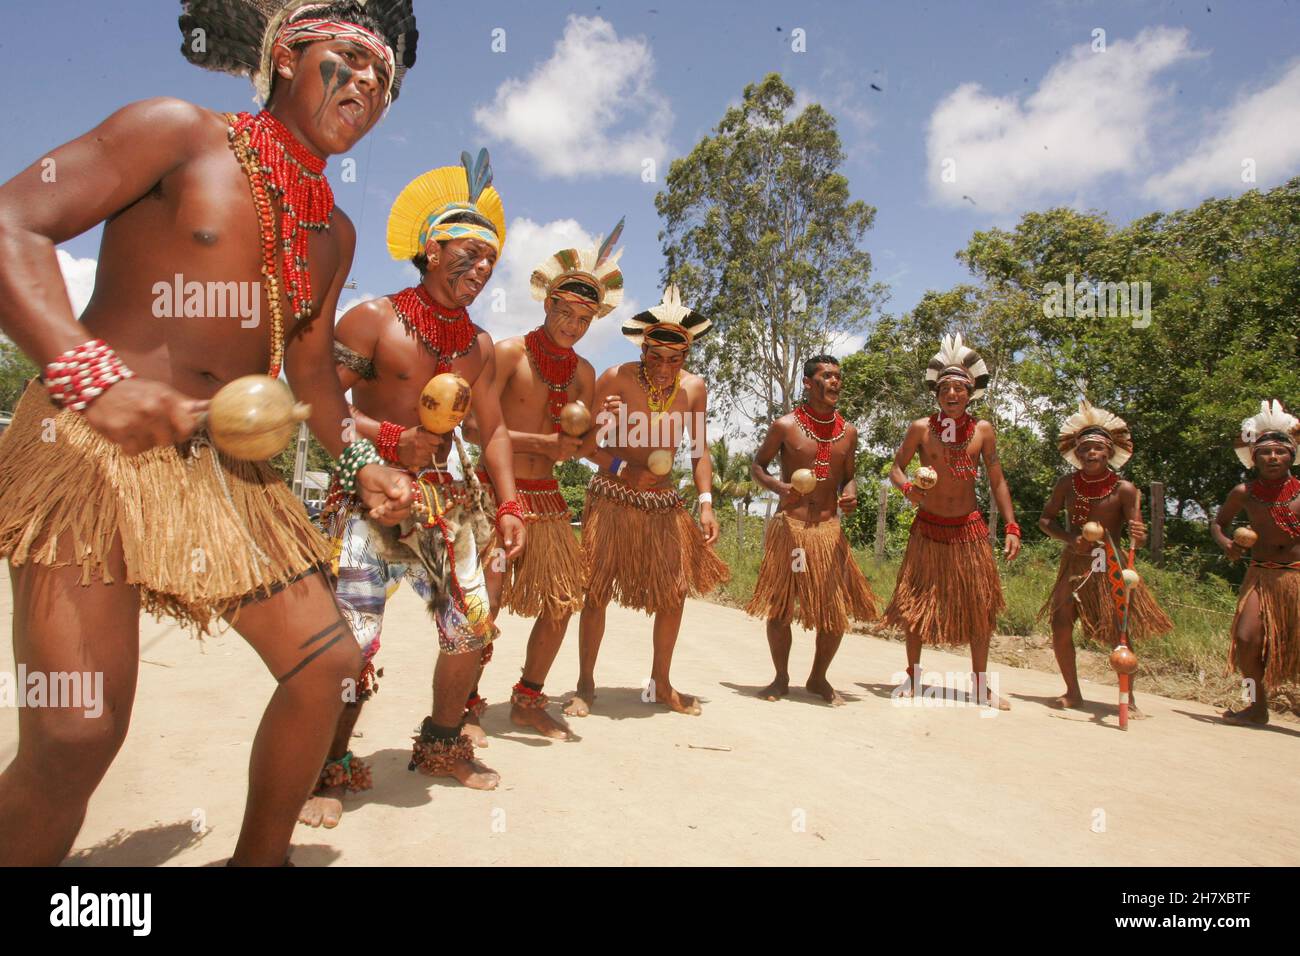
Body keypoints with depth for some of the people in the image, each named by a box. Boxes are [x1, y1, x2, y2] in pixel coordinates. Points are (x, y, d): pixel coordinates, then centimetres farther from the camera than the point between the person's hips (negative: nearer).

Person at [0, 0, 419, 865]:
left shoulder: (335, 234, 16)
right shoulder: (183, 132, -2)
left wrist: (360, 464, 10)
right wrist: (93, 375, -26)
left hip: (233, 468, 7)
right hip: (96, 445, -6)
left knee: (327, 662, 5)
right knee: (76, 735, -13)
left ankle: (260, 857, 26)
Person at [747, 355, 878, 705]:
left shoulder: (848, 431, 7)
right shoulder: (785, 425, -4)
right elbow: (757, 465, 4)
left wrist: (851, 495, -6)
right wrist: (779, 487, -16)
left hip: (829, 529, 3)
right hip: (789, 527, -3)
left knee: (837, 612, 3)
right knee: (778, 608, 1)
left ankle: (818, 679, 26)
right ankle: (781, 678, 24)